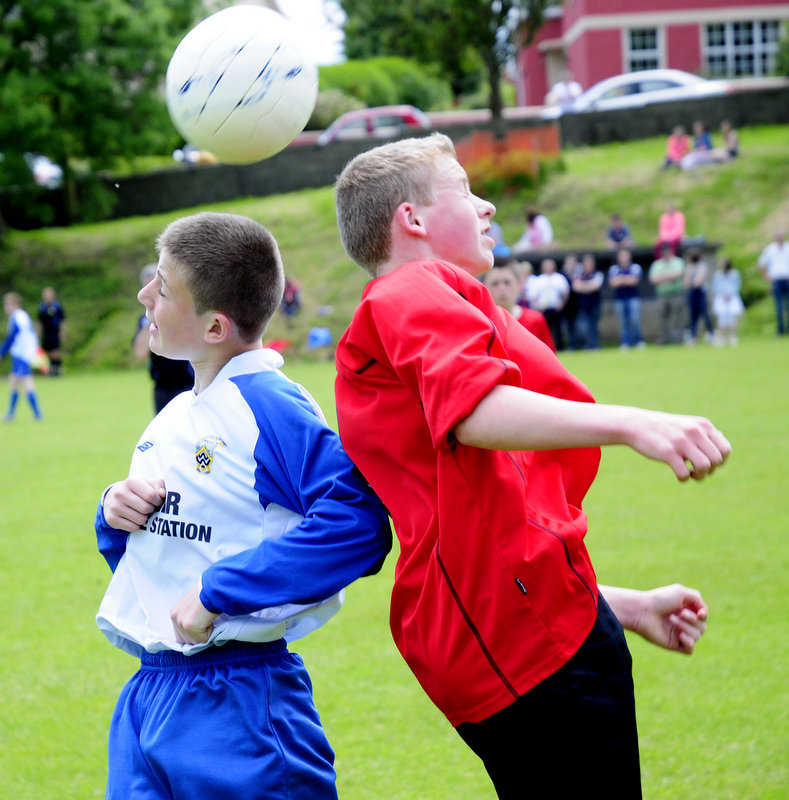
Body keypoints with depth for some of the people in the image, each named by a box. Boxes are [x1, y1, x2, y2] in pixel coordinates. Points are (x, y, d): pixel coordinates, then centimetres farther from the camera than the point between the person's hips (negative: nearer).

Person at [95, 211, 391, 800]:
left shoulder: (269, 407, -14)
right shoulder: (174, 415, 12)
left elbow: (359, 523, -28)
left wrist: (217, 592, -24)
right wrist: (115, 514, -1)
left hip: (236, 702, -8)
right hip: (147, 690, 8)